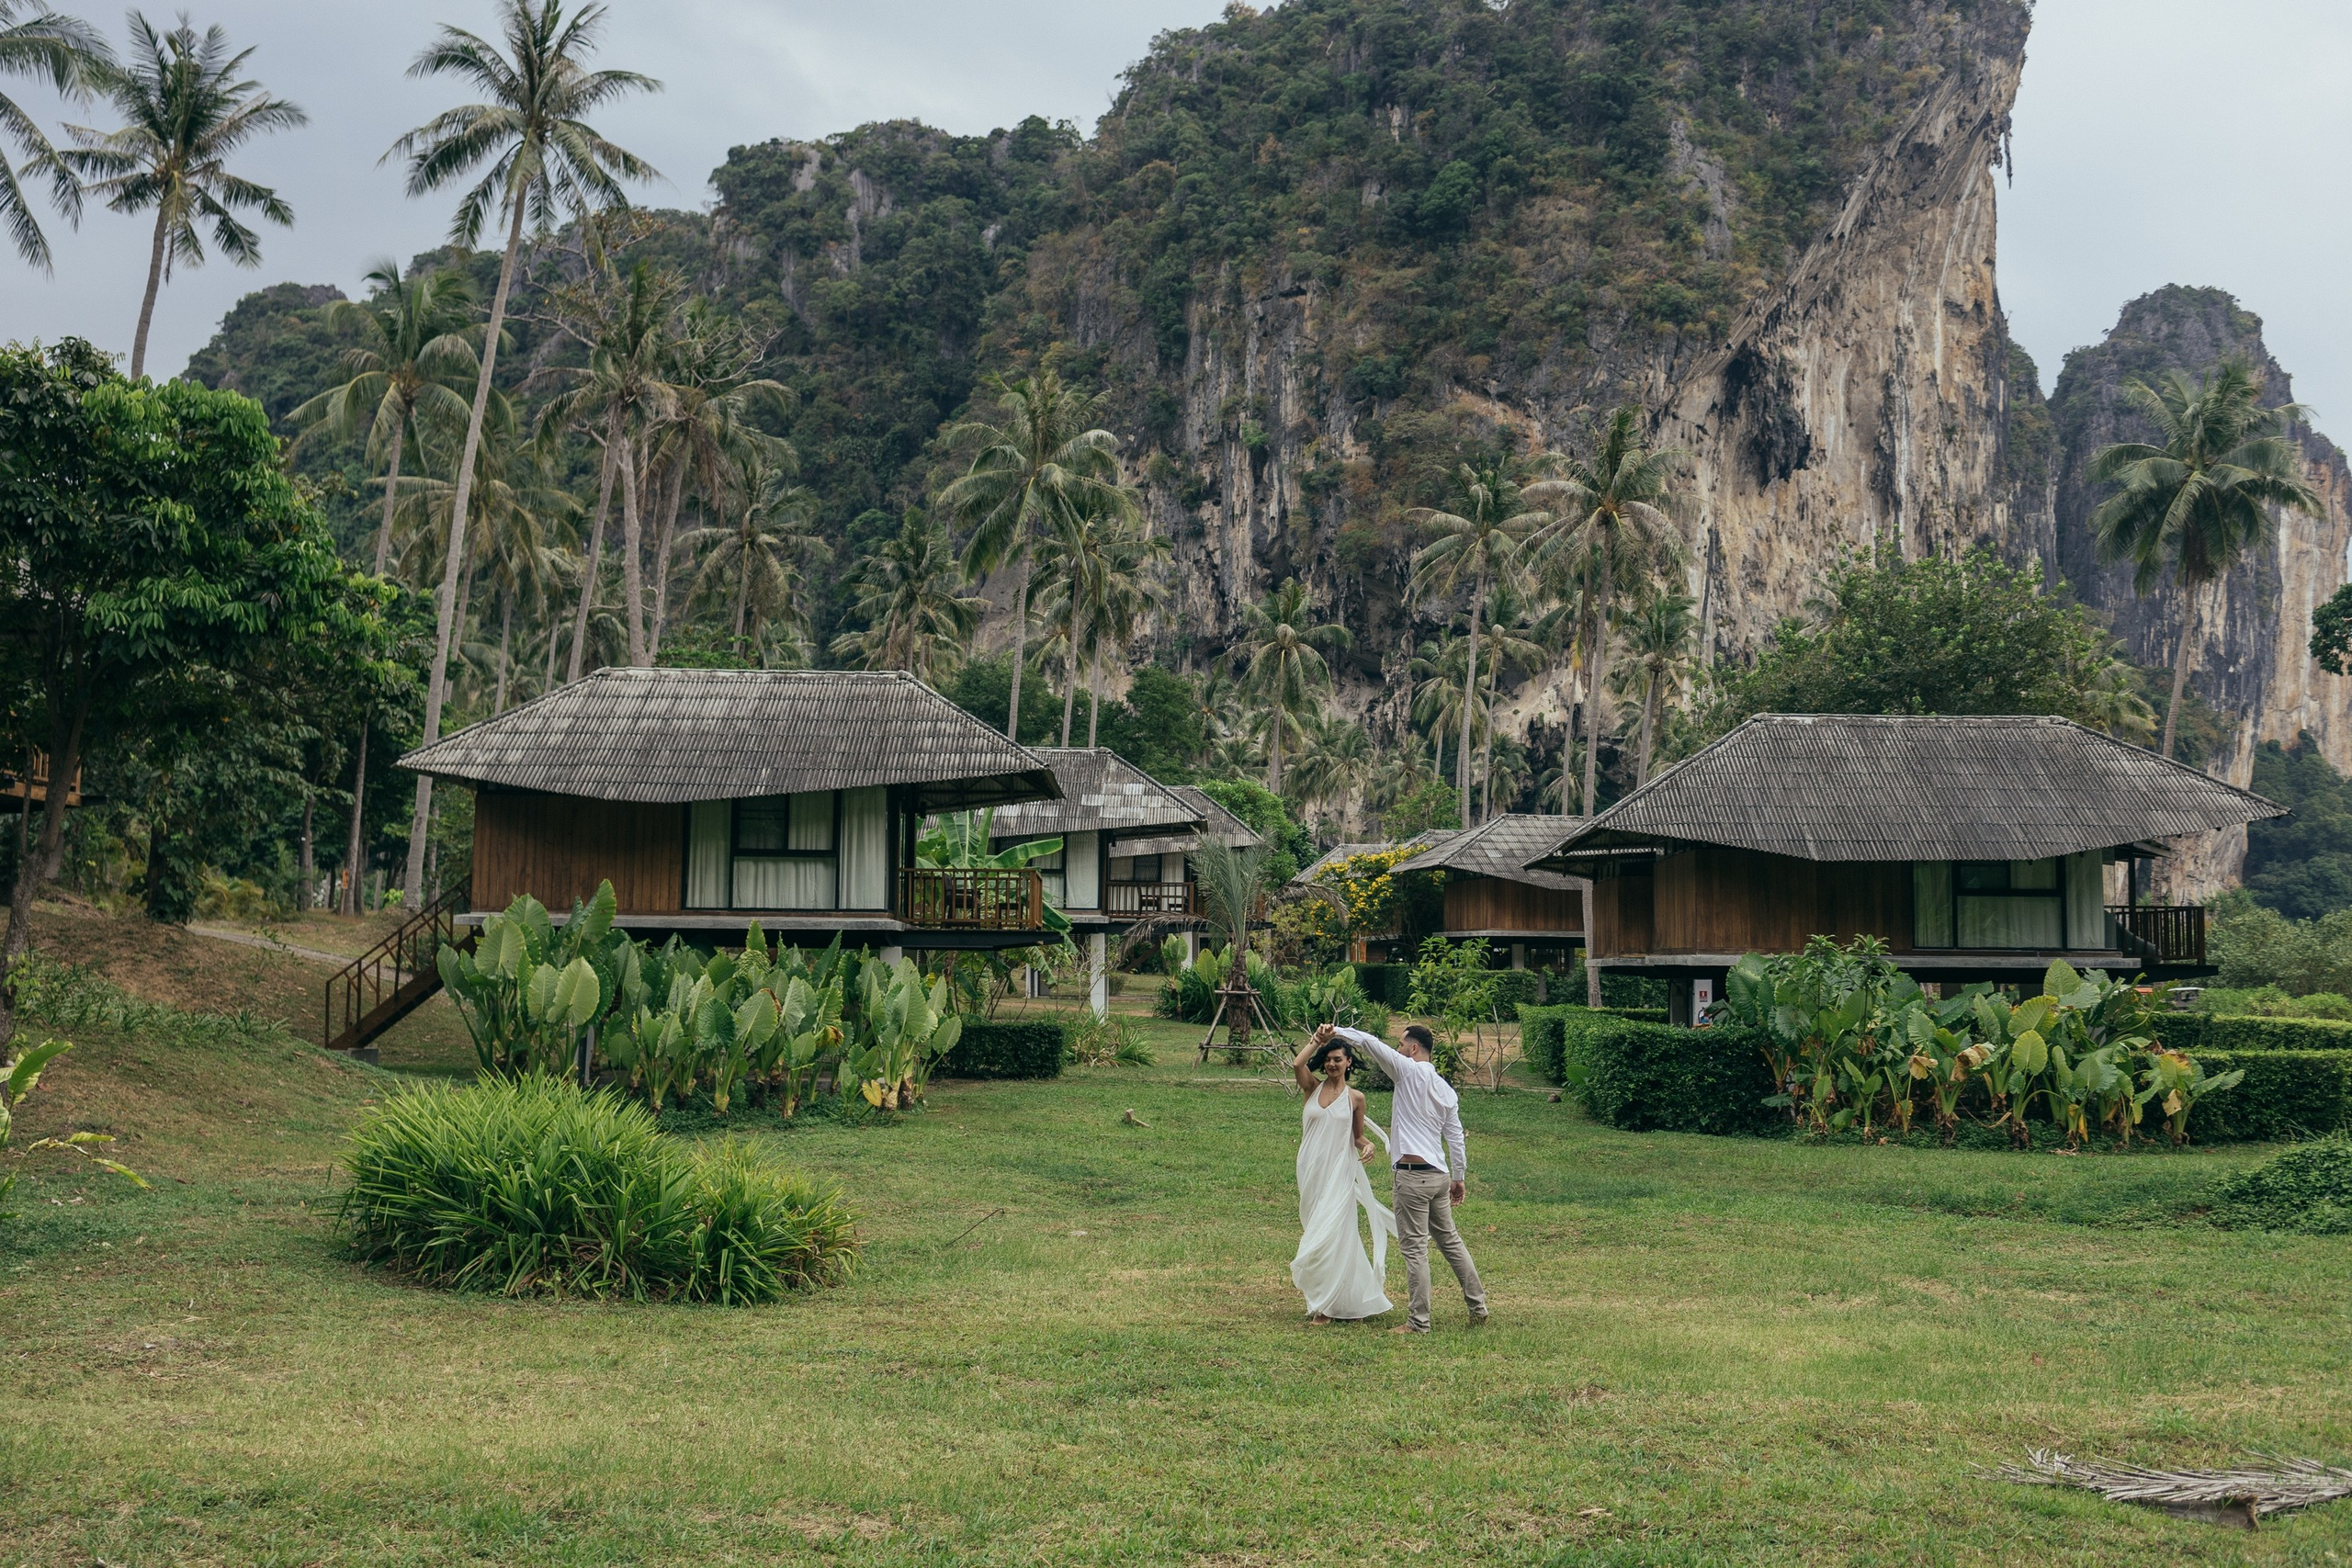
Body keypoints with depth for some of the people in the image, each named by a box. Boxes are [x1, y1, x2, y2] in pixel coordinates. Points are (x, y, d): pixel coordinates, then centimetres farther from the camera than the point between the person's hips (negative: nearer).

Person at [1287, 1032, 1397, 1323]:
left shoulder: (1355, 1097, 4)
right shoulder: (1313, 1088, 4)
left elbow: (1357, 1136, 12)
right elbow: (1297, 1064, -15)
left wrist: (1367, 1145, -8)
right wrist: (1317, 1041, -7)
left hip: (1339, 1173, -2)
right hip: (1311, 1171, 3)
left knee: (1329, 1236, -9)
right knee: (1314, 1232, 8)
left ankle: (1325, 1306, 0)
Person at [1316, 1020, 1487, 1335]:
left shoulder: (1409, 1072, -7)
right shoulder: (1446, 1089, 13)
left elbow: (1370, 1043, -12)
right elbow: (1455, 1136, 15)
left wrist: (1336, 1032, -5)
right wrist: (1459, 1177, 21)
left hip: (1413, 1174, -8)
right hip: (1439, 1175, 8)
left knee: (1414, 1247, -4)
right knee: (1449, 1240, 19)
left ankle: (1418, 1322, -2)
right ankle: (1478, 1307, 23)